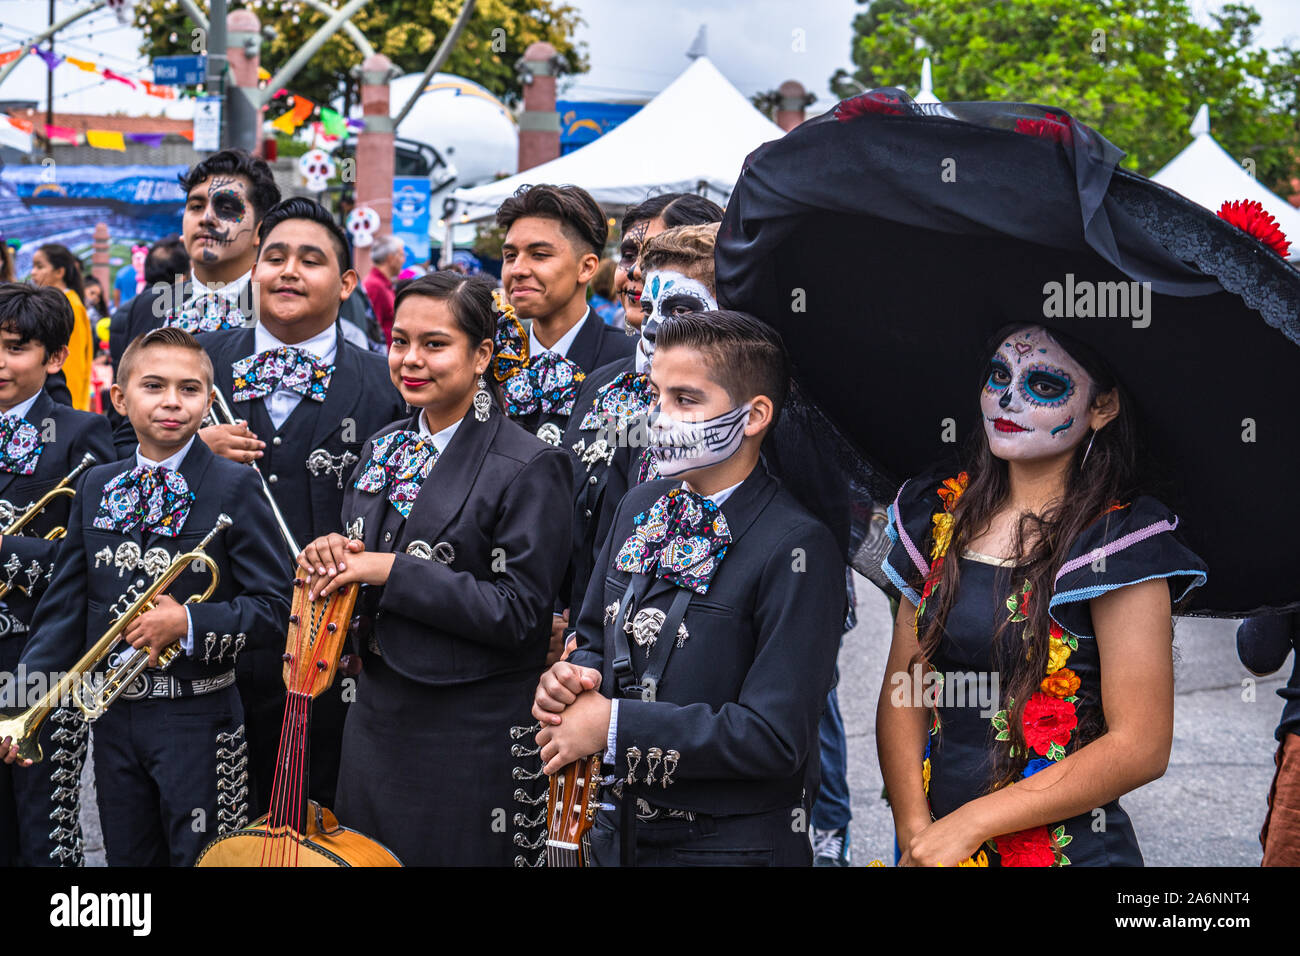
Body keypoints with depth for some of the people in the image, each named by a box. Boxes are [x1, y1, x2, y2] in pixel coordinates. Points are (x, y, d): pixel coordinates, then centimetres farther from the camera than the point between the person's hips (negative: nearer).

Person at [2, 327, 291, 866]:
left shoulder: (234, 488, -7)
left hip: (198, 720, -4)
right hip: (114, 717, 5)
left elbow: (276, 608, -10)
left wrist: (188, 624, -21)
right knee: (127, 858, 14)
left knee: (201, 859, 2)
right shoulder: (96, 488, 7)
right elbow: (63, 608, 7)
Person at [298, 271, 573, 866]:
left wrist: (393, 571, -21)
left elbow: (521, 611, -20)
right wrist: (332, 556, -7)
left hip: (467, 738, -7)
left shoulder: (528, 468, -14)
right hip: (375, 716, 7)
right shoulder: (383, 448, 9)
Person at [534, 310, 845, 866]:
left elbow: (775, 736, -24)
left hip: (730, 847, -6)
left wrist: (615, 724, -21)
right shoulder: (641, 507, 3)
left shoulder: (798, 549, -19)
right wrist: (571, 678, -7)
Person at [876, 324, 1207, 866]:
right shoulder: (943, 514, 4)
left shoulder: (1117, 537, -11)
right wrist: (915, 831, -12)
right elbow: (902, 694, 3)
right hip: (937, 841, 4)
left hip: (1070, 847, -4)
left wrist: (969, 824, -16)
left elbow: (1139, 747, -15)